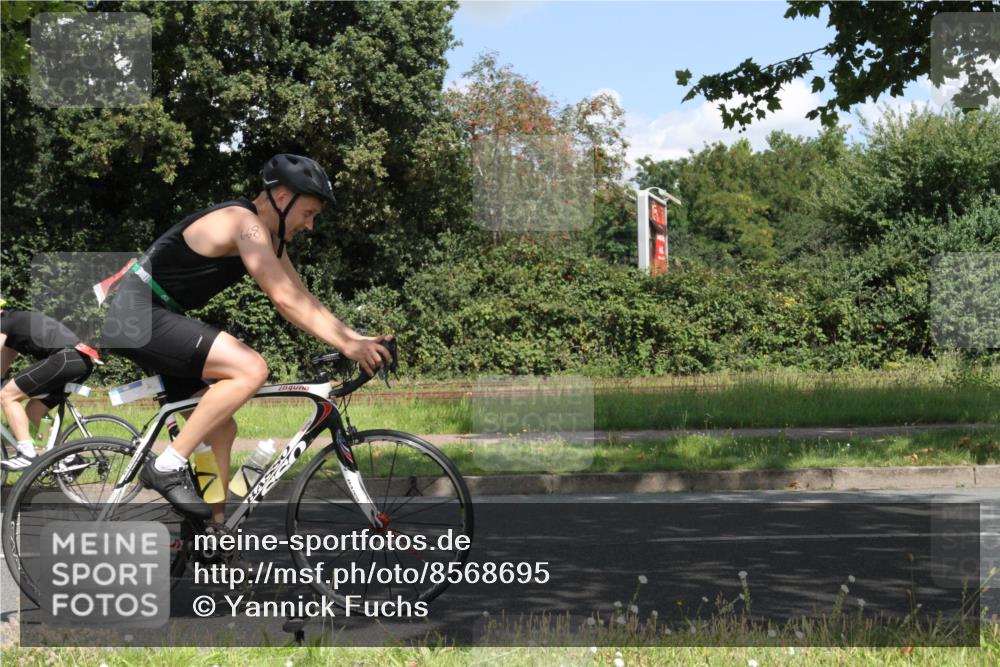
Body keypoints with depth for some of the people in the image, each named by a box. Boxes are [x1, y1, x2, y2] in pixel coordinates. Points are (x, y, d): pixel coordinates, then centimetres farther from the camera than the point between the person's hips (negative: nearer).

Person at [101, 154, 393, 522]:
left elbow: (304, 301, 14)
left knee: (221, 428, 10)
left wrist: (359, 338, 3)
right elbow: (284, 299, -25)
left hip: (154, 316, 11)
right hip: (137, 312, -11)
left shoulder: (269, 239, 14)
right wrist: (346, 346, -25)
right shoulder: (245, 222, -17)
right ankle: (168, 466, -19)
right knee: (251, 369, -24)